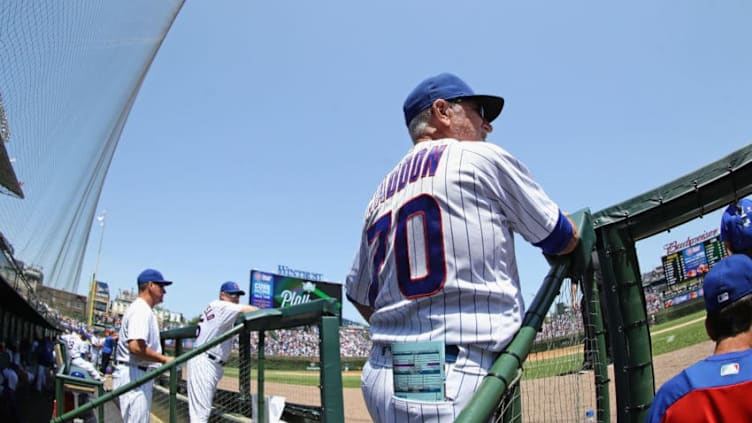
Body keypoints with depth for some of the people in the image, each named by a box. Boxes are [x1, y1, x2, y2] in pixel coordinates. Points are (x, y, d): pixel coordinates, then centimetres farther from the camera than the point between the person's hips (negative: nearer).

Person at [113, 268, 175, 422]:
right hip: (134, 375, -11)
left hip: (140, 375, 11)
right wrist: (164, 359, -18)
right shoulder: (141, 310, -16)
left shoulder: (143, 309, 18)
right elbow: (136, 347, -27)